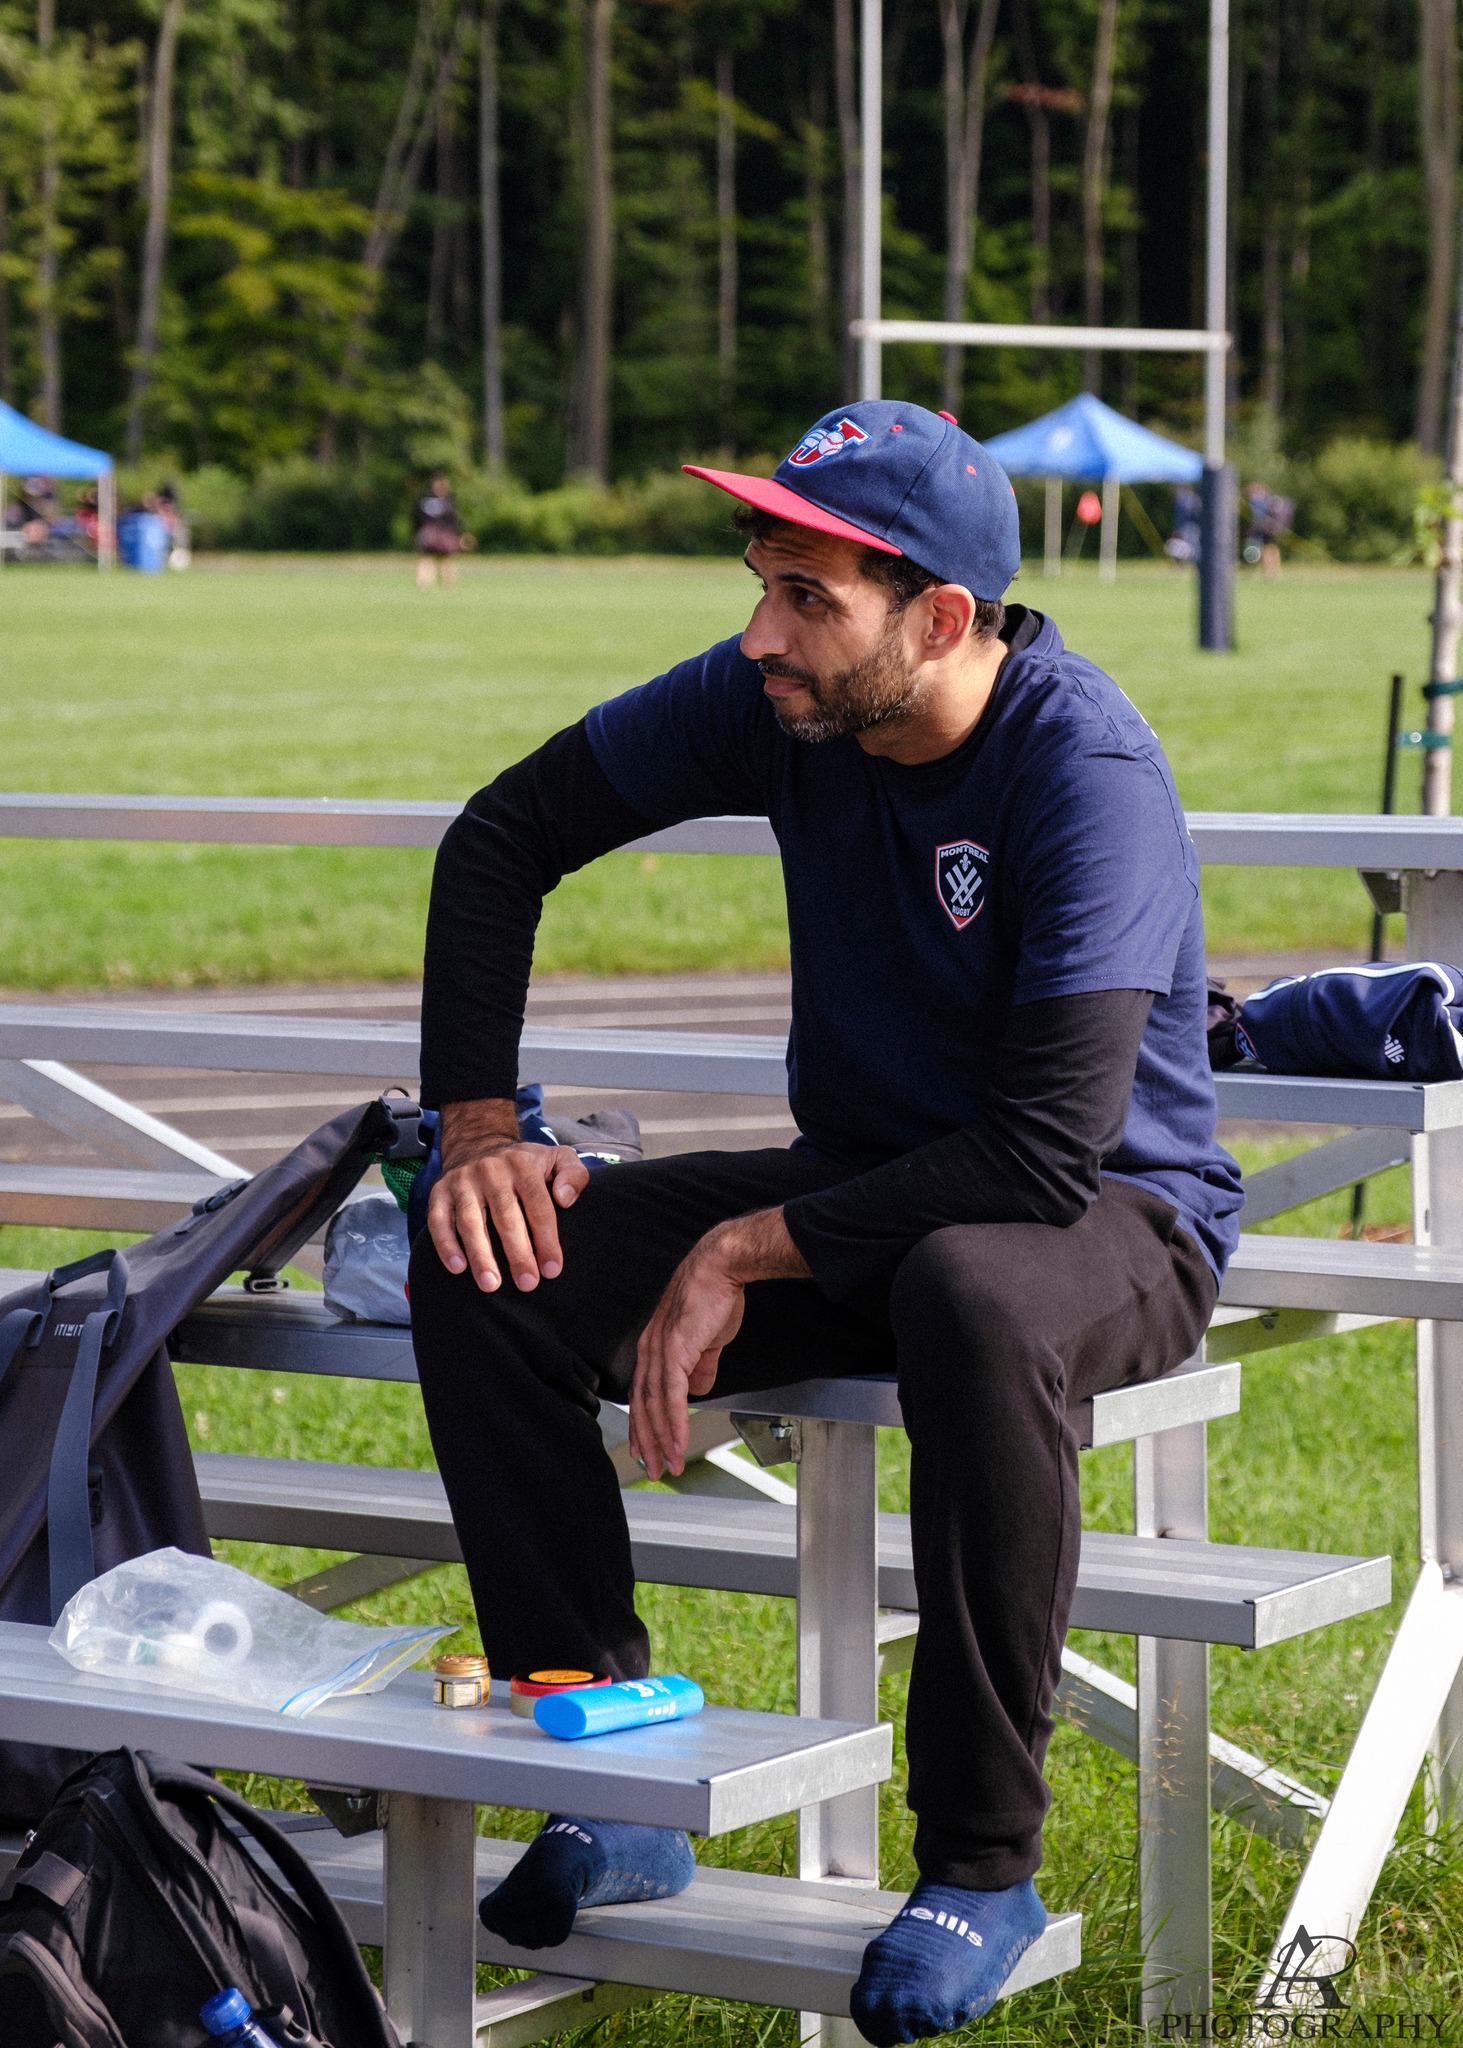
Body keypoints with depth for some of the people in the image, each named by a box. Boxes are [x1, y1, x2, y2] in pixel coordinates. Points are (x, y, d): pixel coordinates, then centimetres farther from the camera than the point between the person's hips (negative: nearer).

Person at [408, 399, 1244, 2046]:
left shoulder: (1086, 773, -26)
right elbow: (506, 835, 6)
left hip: (1116, 1219, -6)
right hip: (863, 1196, 6)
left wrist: (748, 1255, -25)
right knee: (482, 1274, -14)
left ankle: (983, 1862, -26)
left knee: (971, 1303, -42)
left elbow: (1048, 1155, -32)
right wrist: (478, 1123, -4)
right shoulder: (776, 703, -7)